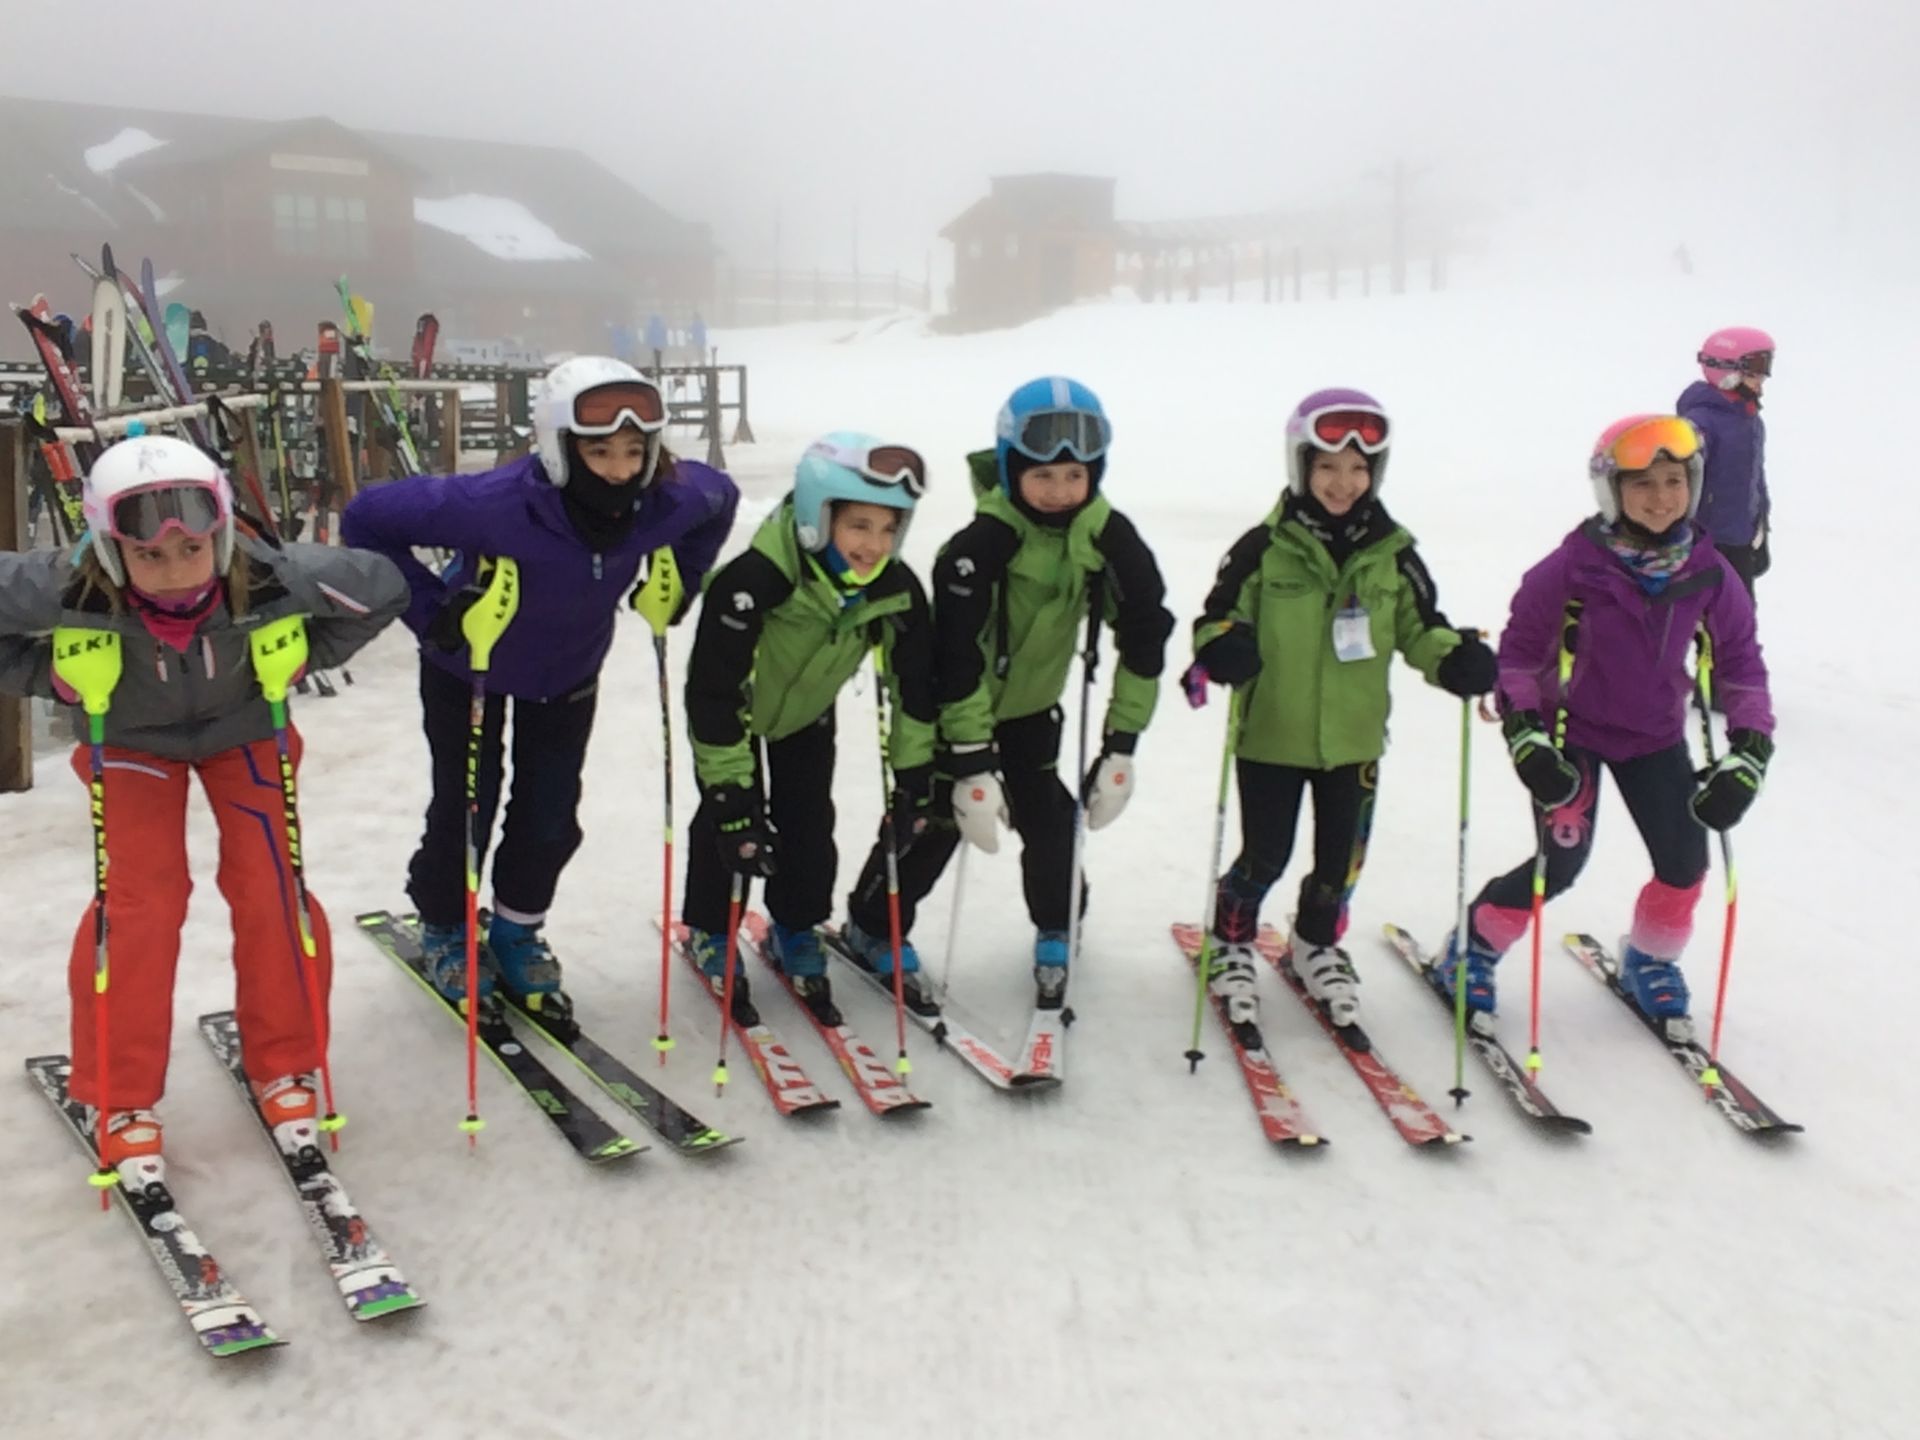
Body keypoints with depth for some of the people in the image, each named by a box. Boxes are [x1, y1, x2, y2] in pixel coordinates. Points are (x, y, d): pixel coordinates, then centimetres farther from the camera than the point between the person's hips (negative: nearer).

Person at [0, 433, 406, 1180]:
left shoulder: (269, 577, -36)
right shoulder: (71, 589, -38)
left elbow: (383, 586, -21)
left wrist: (299, 658, -25)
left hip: (244, 728, 1)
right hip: (129, 740, -1)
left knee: (272, 890, -6)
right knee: (138, 902, -10)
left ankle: (283, 1066, 14)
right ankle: (119, 1099, 6)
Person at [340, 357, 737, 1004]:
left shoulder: (670, 501, -30)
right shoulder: (494, 506, -42)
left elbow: (721, 496, -3)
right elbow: (367, 519, -30)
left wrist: (676, 583, -9)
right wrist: (429, 611, -30)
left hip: (568, 672, 3)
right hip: (468, 667, -3)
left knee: (552, 820, 9)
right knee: (464, 812, 5)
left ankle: (517, 928, 38)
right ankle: (444, 932, 35)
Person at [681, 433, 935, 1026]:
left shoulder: (896, 588, -27)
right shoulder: (755, 578, -43)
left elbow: (915, 683, -11)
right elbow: (714, 692, -40)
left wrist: (914, 776, -9)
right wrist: (731, 795, -39)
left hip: (808, 708, 4)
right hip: (736, 705, -4)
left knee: (810, 823, 2)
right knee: (726, 819, -5)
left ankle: (797, 933, 25)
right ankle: (710, 934, 20)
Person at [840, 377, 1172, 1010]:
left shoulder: (1108, 536, -18)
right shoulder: (979, 546, -32)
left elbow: (1145, 635, -11)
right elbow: (956, 662, -31)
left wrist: (1122, 742, -11)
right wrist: (971, 764, -30)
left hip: (1032, 706, 4)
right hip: (954, 709, -4)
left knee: (1051, 820, 2)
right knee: (935, 820, -3)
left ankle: (1055, 937, 28)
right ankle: (872, 929, 19)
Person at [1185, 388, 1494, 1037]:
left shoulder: (1392, 555, -1)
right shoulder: (1264, 550, -10)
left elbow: (1420, 628, 7)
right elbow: (1218, 617, -5)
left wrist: (1457, 660, -12)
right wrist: (1220, 651, -27)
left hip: (1354, 737, 3)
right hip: (1271, 734, -3)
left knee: (1340, 860, 15)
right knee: (1264, 857, 7)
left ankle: (1317, 945, 41)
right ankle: (1231, 944, 33)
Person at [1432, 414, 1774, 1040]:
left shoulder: (1707, 572, -9)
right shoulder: (1574, 566, -20)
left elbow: (1740, 661, 0)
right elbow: (1519, 649, -12)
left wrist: (1749, 751, -8)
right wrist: (1524, 735, -21)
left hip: (1655, 736, 4)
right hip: (1571, 731, -4)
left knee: (1685, 861, 0)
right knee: (1561, 864, -9)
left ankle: (1651, 960, 29)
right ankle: (1476, 946, 15)